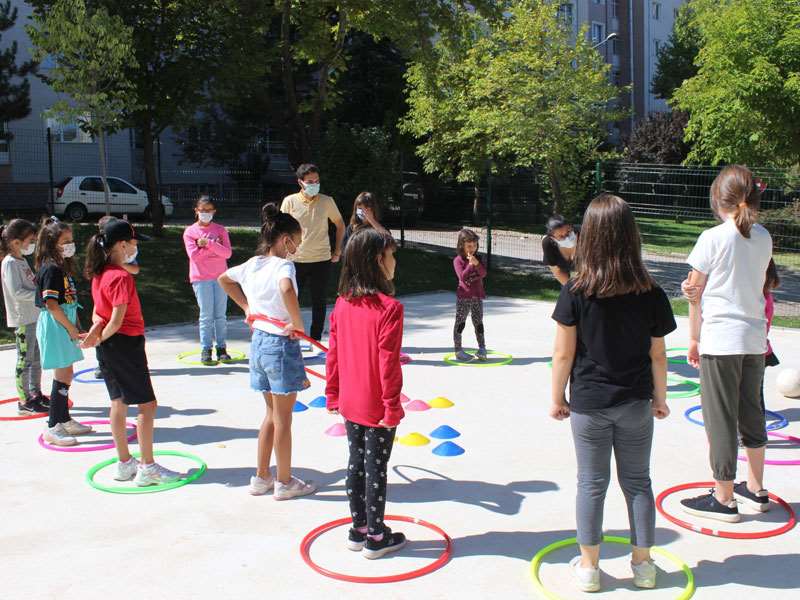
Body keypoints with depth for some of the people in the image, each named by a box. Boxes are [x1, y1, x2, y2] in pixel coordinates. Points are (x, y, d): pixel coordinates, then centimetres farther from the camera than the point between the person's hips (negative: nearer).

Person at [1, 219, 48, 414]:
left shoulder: (22, 260, 14)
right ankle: (24, 401, 5)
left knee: (37, 358, 16)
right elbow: (16, 292, -22)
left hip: (34, 316, 9)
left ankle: (36, 394, 28)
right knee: (25, 360, -2)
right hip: (22, 319, -9)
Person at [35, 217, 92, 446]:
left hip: (65, 324, 9)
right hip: (55, 326, -9)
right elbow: (51, 304, -21)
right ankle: (53, 427, -1)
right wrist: (71, 328, -17)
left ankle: (65, 420, 26)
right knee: (63, 377, -7)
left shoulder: (63, 266, 12)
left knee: (65, 374, 15)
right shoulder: (51, 269, -16)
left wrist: (76, 327, 14)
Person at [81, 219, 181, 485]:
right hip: (127, 344, -10)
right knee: (147, 404, -2)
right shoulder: (122, 276, -20)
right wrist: (100, 339, -6)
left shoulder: (100, 274, 9)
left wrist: (96, 330, -9)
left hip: (110, 347, 10)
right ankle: (147, 468, 2)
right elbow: (117, 320, -21)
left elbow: (98, 311, 11)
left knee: (119, 403, 15)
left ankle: (124, 463, 24)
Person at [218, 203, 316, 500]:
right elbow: (287, 289, -41)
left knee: (272, 414, 20)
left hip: (258, 341, 8)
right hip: (281, 344, -8)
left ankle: (261, 477, 28)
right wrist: (298, 324, -27)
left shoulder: (252, 264, 6)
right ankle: (285, 483, 18)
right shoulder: (283, 265, -18)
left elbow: (223, 279, 24)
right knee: (283, 419, 5)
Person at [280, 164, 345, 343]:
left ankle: (316, 340, 17)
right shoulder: (290, 201, -2)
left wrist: (337, 250, 9)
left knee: (319, 302, 7)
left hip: (321, 260, 1)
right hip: (295, 260, -1)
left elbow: (340, 225, 13)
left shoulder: (327, 201, 0)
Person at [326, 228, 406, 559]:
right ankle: (375, 537, 19)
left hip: (350, 404, 6)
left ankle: (358, 529, 30)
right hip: (377, 407, -6)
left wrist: (332, 395, 14)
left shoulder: (342, 304, 0)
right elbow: (388, 363, -21)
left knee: (356, 463, 17)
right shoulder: (389, 308, -21)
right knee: (376, 468, 6)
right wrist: (392, 407, -13)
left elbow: (333, 354, 5)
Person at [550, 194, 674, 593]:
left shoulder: (576, 292, -13)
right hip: (635, 403, 1)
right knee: (637, 481, 15)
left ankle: (588, 567, 21)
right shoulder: (650, 294, -8)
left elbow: (563, 354, -10)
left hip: (588, 404, -1)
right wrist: (660, 397, 13)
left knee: (592, 484, 10)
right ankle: (643, 564, 26)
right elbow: (657, 355, -1)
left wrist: (557, 398, 3)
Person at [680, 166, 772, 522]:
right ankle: (755, 489, 31)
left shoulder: (712, 238, -11)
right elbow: (758, 284, 11)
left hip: (719, 340, -6)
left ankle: (724, 499, 11)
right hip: (755, 338, 6)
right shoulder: (763, 238, 6)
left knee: (721, 419, 3)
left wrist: (694, 339, 3)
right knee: (751, 413, 18)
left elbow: (696, 296, -6)